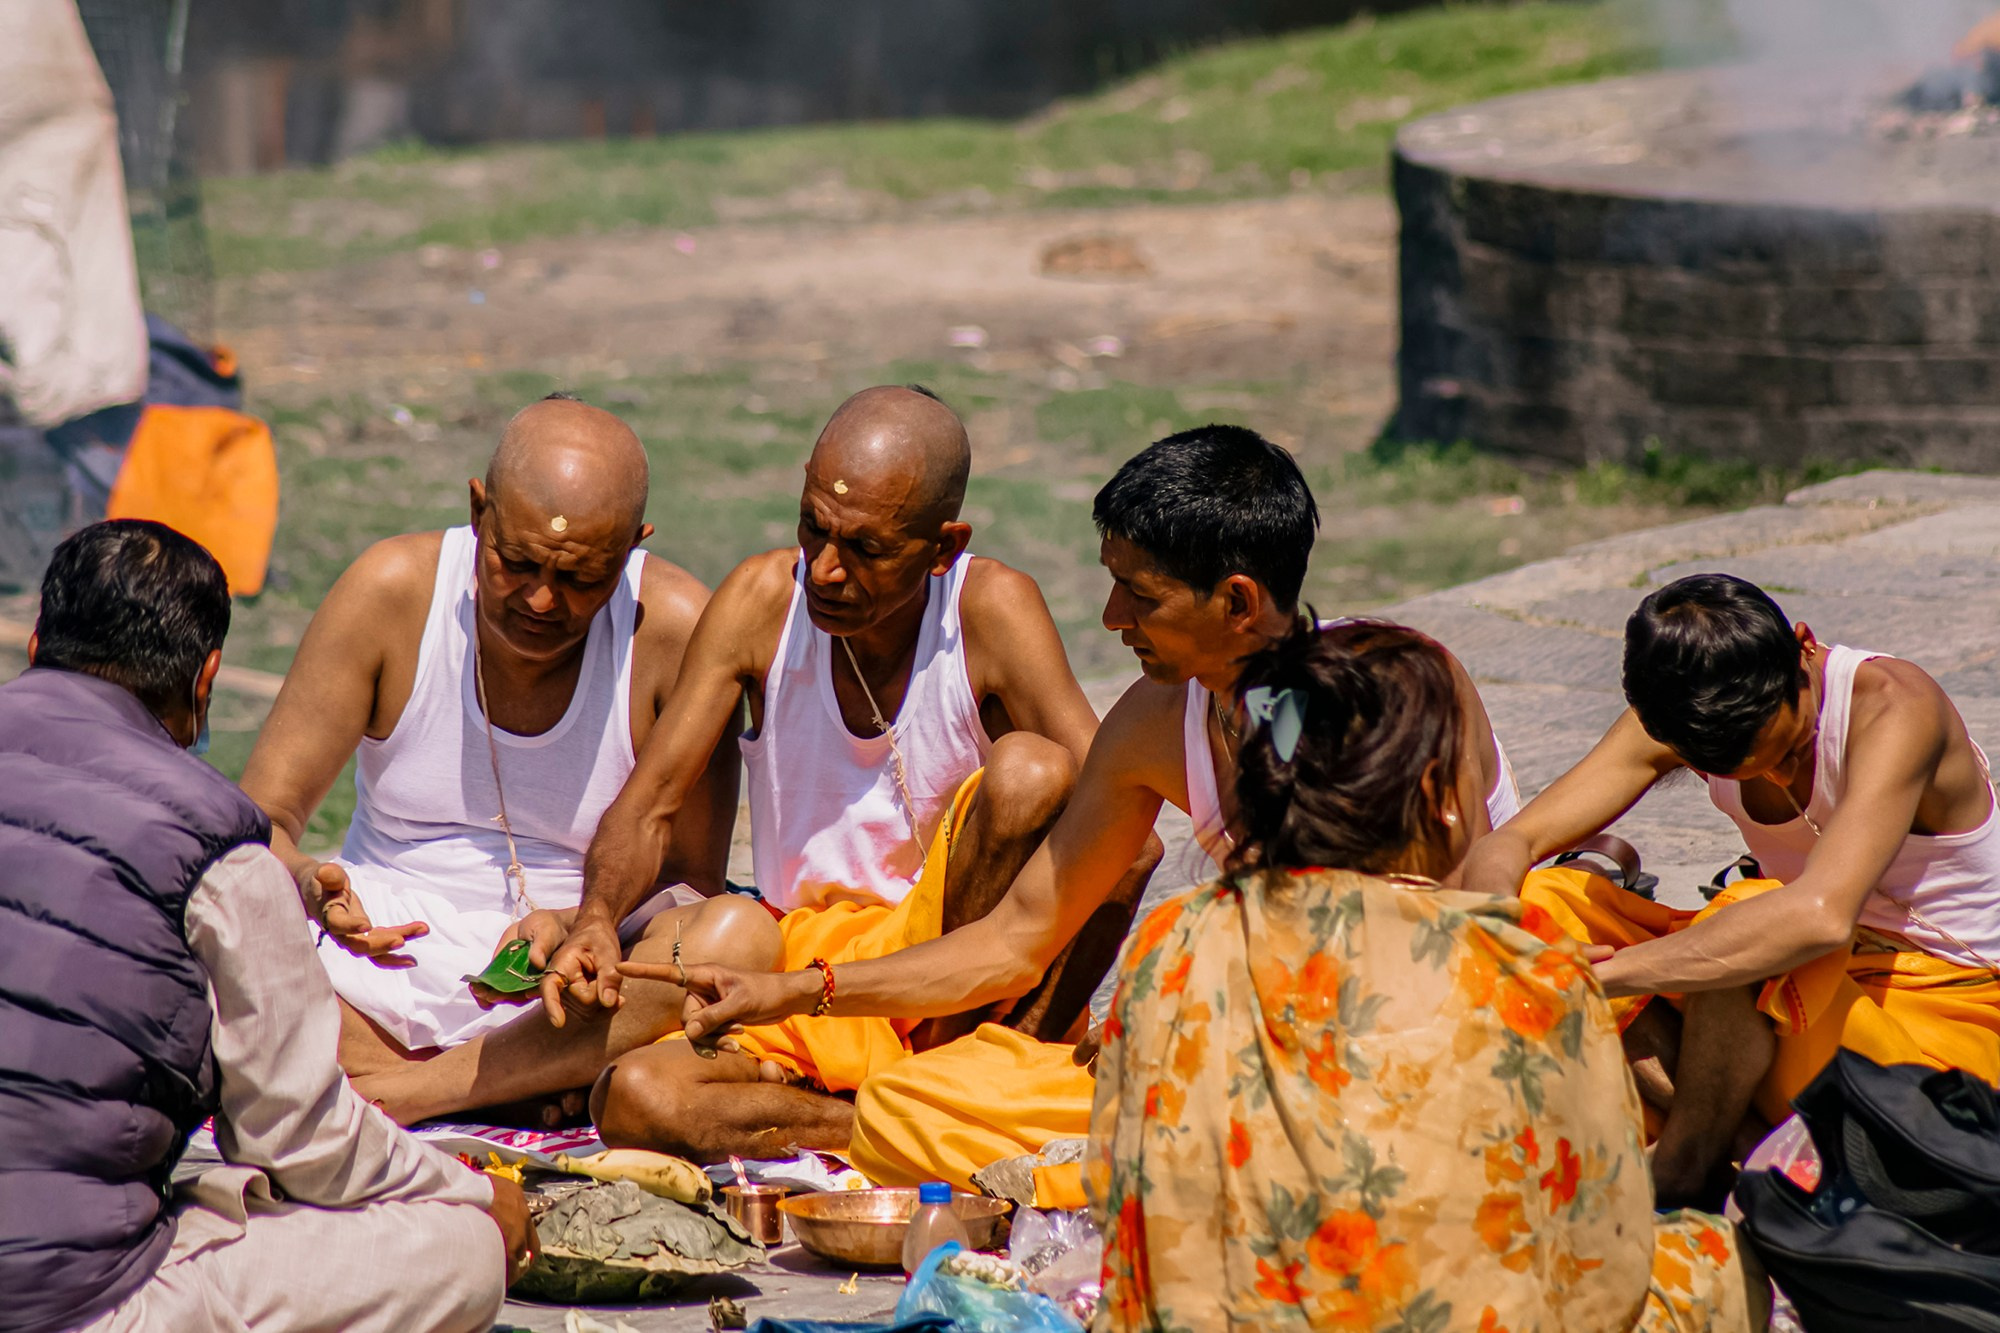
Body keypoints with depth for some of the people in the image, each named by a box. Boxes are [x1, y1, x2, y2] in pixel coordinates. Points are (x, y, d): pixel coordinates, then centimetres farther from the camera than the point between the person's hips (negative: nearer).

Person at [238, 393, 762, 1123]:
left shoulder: (676, 626, -9)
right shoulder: (393, 589, -6)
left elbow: (691, 885, -5)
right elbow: (259, 821, -4)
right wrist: (308, 884, -29)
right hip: (385, 966, 0)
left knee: (744, 933, -31)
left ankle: (398, 1093, -28)